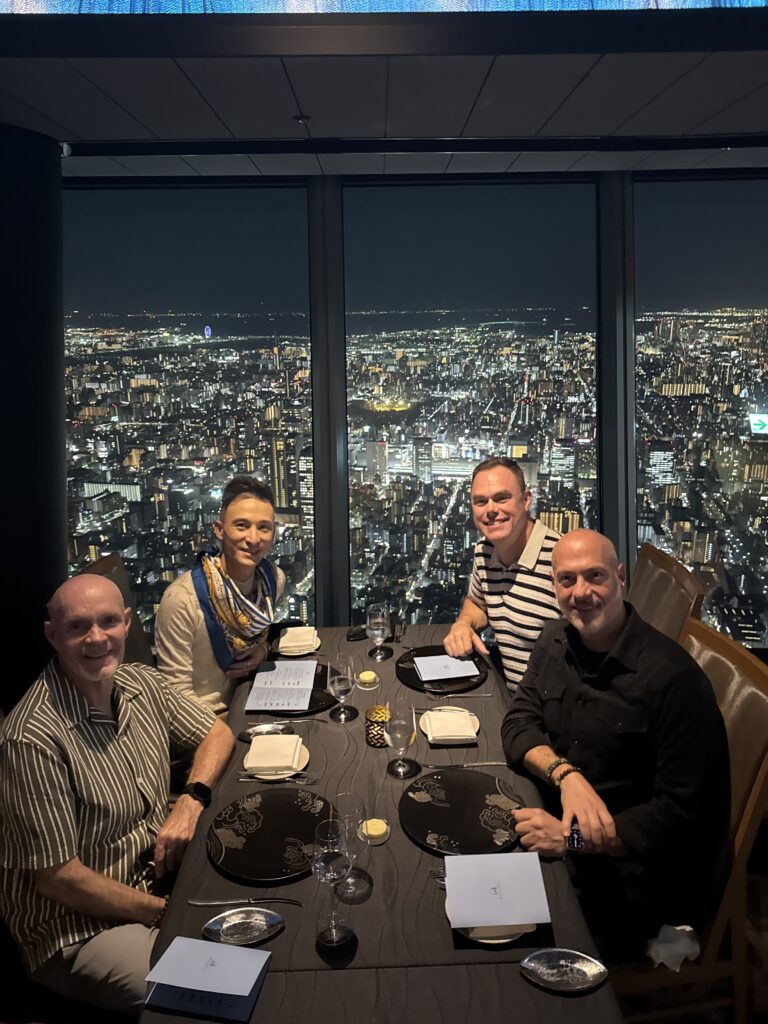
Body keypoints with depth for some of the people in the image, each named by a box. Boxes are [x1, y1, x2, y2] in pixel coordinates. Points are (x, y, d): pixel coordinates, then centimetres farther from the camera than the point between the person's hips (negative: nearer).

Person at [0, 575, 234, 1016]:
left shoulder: (142, 684, -3)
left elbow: (217, 732, 11)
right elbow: (57, 878, -20)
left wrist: (192, 800, -8)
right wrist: (170, 911, -15)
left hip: (160, 876, 7)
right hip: (82, 930, -7)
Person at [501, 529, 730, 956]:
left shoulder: (674, 677, -21)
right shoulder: (556, 640, 2)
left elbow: (683, 812, -20)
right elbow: (518, 723, 0)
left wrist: (575, 838, -25)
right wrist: (566, 774, -21)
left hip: (630, 870, -6)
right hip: (555, 826, 7)